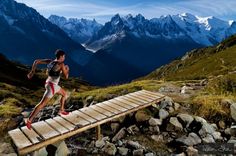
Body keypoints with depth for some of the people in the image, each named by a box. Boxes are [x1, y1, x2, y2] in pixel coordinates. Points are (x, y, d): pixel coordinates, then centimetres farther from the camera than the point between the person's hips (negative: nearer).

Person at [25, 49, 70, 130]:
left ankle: (61, 110, 40)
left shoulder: (50, 61, 1)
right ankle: (29, 120, 10)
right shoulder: (61, 64, -20)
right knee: (42, 104, 0)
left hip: (52, 84, 9)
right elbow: (66, 76, -16)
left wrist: (32, 72, 5)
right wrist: (67, 69, 3)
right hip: (51, 86, -9)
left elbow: (36, 61, 0)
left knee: (64, 94, 25)